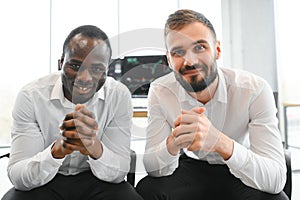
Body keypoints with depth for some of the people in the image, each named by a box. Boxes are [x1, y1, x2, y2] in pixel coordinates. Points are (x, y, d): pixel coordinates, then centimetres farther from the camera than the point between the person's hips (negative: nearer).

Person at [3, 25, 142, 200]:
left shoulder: (119, 96, -13)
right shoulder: (31, 97, -15)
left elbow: (119, 173, -15)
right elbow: (17, 177, -18)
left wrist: (96, 148, -37)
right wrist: (57, 150, -38)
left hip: (96, 180, 2)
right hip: (44, 183, -1)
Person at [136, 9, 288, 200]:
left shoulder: (255, 90, -23)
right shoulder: (159, 92, -17)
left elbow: (276, 179, -28)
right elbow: (153, 168, -17)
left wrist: (220, 142, -46)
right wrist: (173, 143, -41)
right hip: (190, 168, 1)